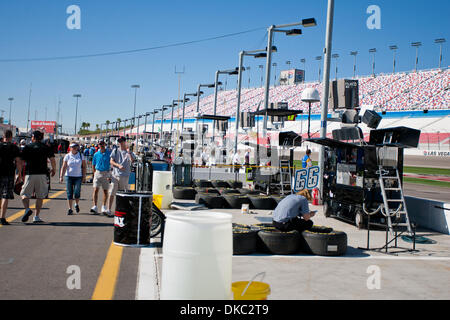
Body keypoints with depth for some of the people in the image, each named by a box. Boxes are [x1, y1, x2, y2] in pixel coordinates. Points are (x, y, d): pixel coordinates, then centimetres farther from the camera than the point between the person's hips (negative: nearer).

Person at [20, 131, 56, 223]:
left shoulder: (27, 147, 6)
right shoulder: (46, 148, 7)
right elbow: (52, 159, -2)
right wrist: (54, 170, 14)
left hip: (29, 174, -1)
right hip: (42, 174, 1)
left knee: (25, 194, 9)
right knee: (40, 196, 7)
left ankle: (27, 209, -17)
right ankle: (36, 217, 5)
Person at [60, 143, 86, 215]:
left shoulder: (81, 155, 5)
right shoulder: (67, 156, 3)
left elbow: (84, 167, 6)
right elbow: (64, 167, 0)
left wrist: (84, 176, -1)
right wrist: (61, 176, -10)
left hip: (78, 177, 0)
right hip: (69, 176, 0)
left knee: (77, 192, -6)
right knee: (69, 193, -1)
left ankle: (77, 205, 22)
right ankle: (70, 209, 6)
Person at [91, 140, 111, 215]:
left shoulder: (109, 154, 0)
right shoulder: (96, 154, 6)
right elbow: (93, 165, 14)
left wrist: (110, 175, -9)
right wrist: (95, 174, 4)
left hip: (106, 173, -1)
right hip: (98, 173, 1)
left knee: (105, 191, 6)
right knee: (96, 190, -9)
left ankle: (104, 207, 18)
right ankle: (95, 207, -10)